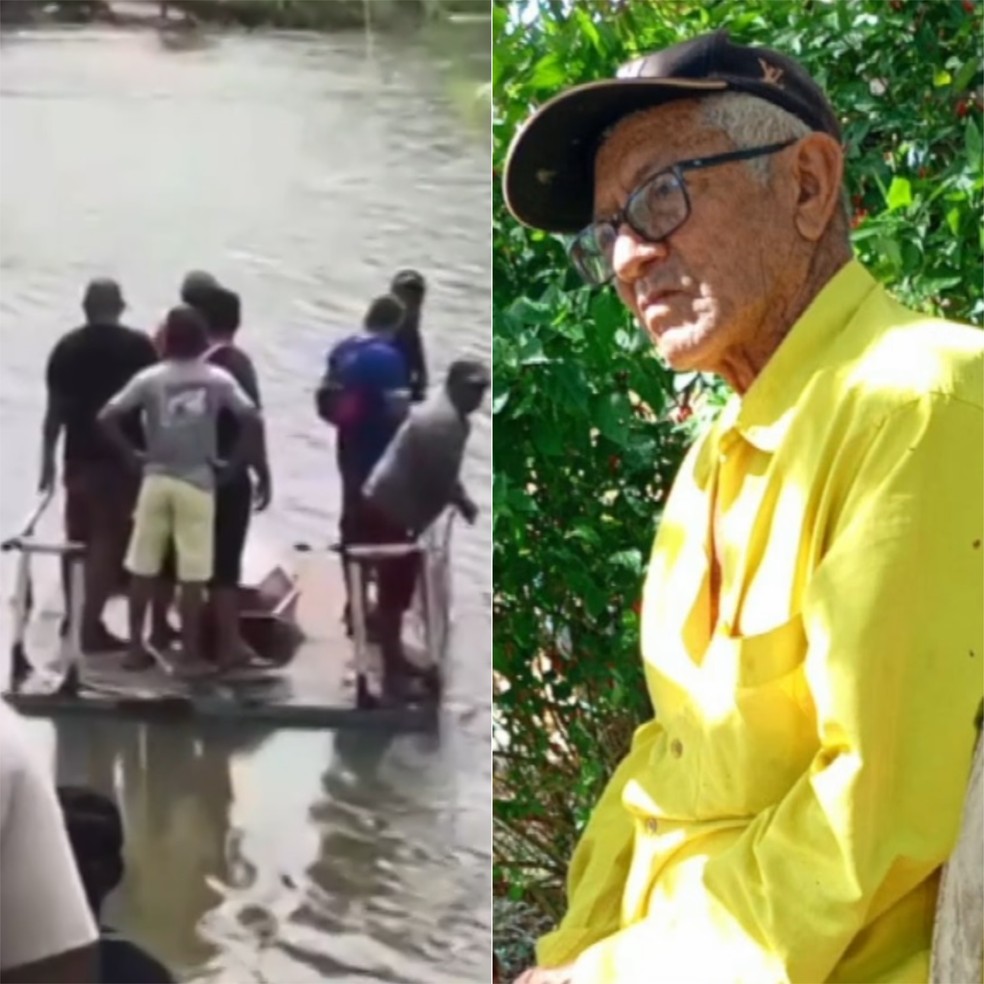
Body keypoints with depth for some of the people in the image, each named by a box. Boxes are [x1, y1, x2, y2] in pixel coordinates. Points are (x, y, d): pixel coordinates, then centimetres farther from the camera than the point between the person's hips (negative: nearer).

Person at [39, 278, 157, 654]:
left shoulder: (66, 347, 4)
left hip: (79, 455, 4)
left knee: (77, 538, 15)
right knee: (108, 540, -3)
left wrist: (48, 458, 11)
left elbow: (55, 409, 4)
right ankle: (90, 625, -9)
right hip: (123, 457, -4)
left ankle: (74, 619, 24)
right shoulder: (138, 346, -4)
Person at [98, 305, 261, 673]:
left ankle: (136, 648, 16)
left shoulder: (150, 378, -1)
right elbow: (251, 419, -11)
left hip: (156, 479, 1)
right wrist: (232, 463, -2)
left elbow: (107, 417, -7)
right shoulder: (218, 379, -3)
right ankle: (191, 655, 4)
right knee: (192, 575, 1)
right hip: (197, 483, -1)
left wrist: (133, 455, 3)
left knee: (143, 569, 11)